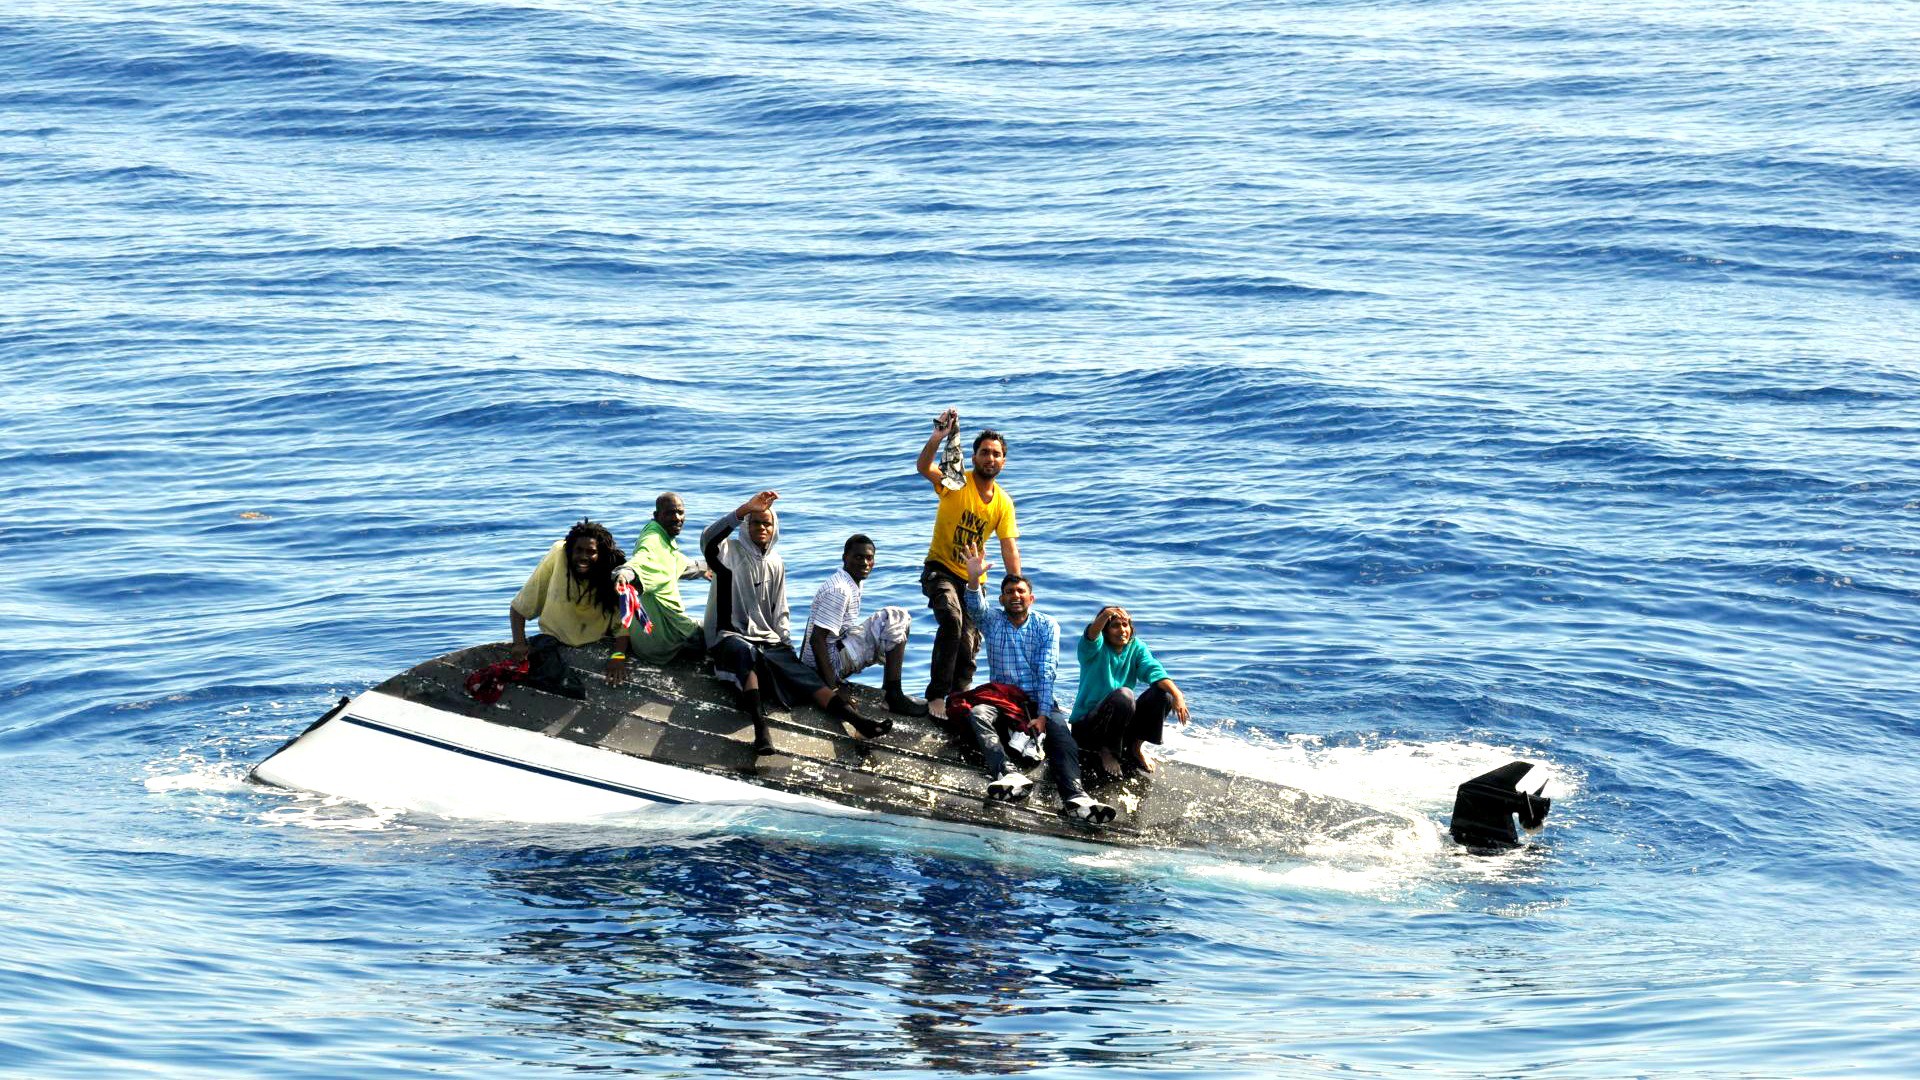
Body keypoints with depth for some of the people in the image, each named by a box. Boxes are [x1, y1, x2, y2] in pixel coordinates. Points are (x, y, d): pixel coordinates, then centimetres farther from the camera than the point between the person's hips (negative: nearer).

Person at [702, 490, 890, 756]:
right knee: (748, 653, -40)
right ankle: (761, 728, -57)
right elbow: (709, 540, -25)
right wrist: (746, 508, -31)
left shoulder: (775, 564, 18)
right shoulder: (731, 552, 0)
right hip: (731, 637, -5)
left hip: (768, 642, 5)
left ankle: (857, 721, -35)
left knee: (802, 674, -17)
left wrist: (787, 648, 8)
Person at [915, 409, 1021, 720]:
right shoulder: (956, 482, -11)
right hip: (940, 570, -5)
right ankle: (937, 695, -27)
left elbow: (1010, 548, 0)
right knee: (952, 619, -31)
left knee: (969, 646, 5)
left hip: (973, 579, 5)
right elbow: (924, 467, -30)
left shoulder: (1003, 503, 1)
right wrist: (937, 439, -49)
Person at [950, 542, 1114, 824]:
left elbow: (1047, 673, -6)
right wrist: (974, 580, -37)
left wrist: (1042, 715, -20)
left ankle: (1074, 796, -55)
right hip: (1001, 698, 1)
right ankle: (1007, 774, -58)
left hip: (1038, 701, -1)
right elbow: (976, 608, -15)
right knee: (977, 713, -33)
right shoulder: (993, 622, 9)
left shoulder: (1047, 626, 5)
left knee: (1060, 729, -32)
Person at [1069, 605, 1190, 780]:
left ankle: (1136, 746, 1)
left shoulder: (1136, 648, 3)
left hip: (1121, 725, 5)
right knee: (1123, 695, -34)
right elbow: (1092, 636, -33)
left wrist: (1177, 694, -33)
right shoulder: (1096, 649, -9)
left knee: (1164, 694, -15)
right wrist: (1105, 616, -56)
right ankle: (1106, 752, -12)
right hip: (1086, 727, -5)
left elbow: (1154, 670, -13)